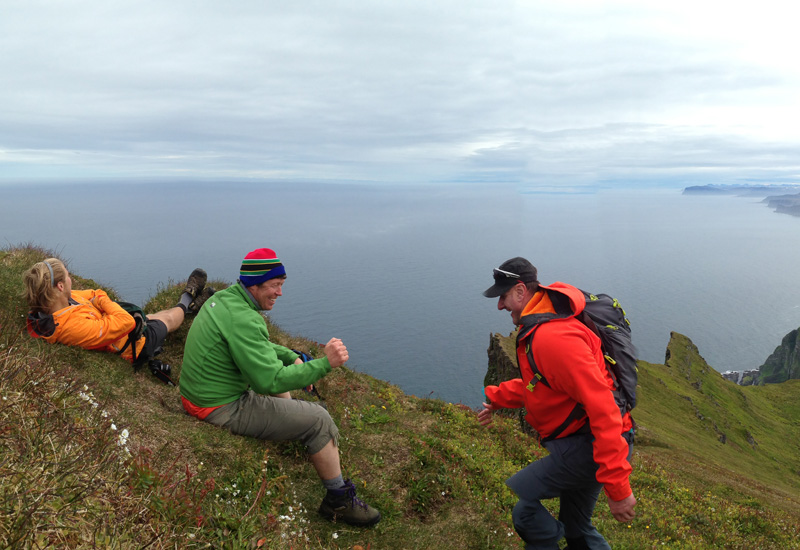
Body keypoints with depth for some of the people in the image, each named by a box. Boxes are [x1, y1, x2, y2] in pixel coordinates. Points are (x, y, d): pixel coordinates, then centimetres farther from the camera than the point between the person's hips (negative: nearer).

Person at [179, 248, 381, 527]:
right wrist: (324, 363, -27)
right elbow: (270, 381, -30)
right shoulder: (242, 320, -28)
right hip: (224, 409, -10)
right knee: (319, 420, -5)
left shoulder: (224, 297, 4)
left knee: (279, 365, 28)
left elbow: (258, 346, 18)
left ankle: (289, 431, 44)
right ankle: (339, 501, 10)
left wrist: (292, 357, 4)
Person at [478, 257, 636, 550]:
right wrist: (495, 399, 14)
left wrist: (617, 488, -28)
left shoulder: (554, 337, -28)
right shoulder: (537, 329, 7)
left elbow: (602, 408, -30)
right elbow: (535, 382, 22)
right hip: (580, 442, 10)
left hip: (589, 446, -10)